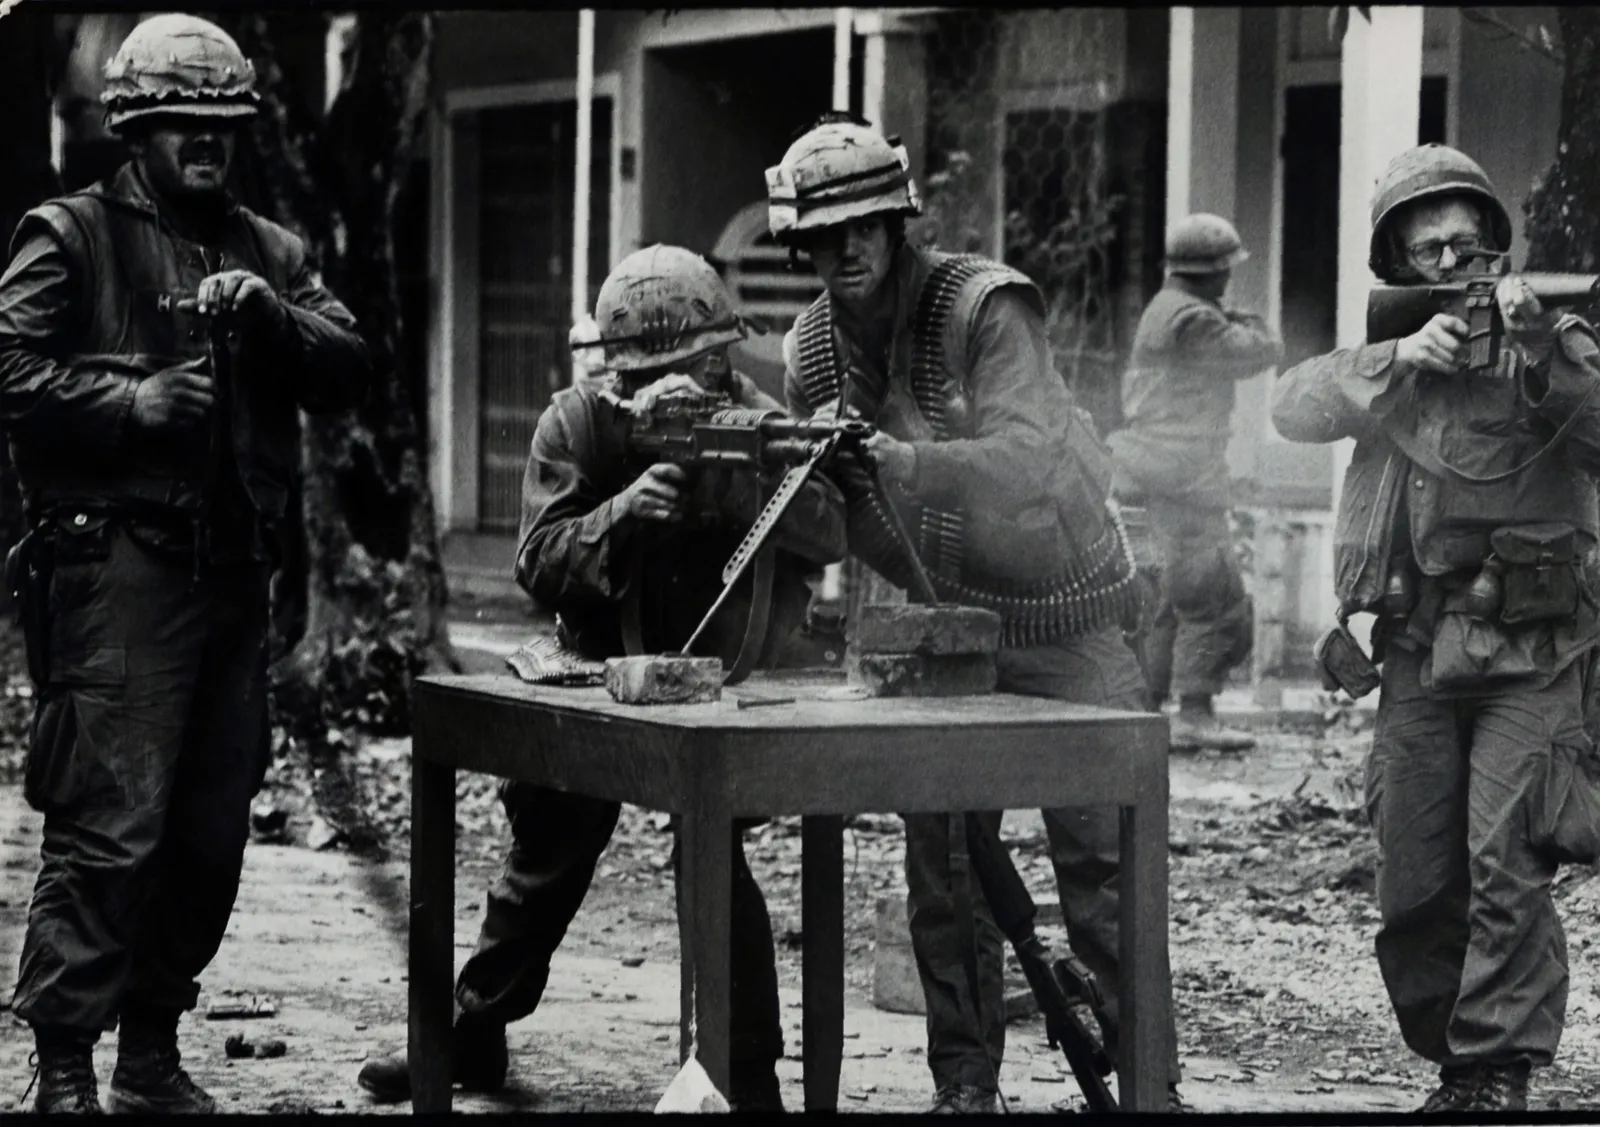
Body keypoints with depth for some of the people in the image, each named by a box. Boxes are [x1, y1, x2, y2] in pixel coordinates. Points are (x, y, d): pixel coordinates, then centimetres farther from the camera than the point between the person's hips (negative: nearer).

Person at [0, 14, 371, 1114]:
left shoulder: (271, 252, 20)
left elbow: (349, 374, 9)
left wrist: (270, 314, -7)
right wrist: (135, 402, -16)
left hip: (235, 569, 6)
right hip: (118, 560, -6)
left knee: (213, 829, 9)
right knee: (112, 825, -12)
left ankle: (153, 1052, 21)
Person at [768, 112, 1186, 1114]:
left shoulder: (985, 306, -20)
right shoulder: (812, 351, -1)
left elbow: (1029, 461, -35)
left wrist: (892, 459, -46)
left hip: (1067, 617, -5)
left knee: (1103, 864, -4)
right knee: (943, 870, 3)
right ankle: (965, 1085, 13)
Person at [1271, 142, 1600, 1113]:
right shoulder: (1388, 352, 12)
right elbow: (1295, 407, -3)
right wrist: (1399, 360, -17)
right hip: (1421, 654, 3)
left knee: (1506, 860, -13)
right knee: (1415, 879, 4)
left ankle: (1500, 1068, -8)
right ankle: (1449, 1058, 17)